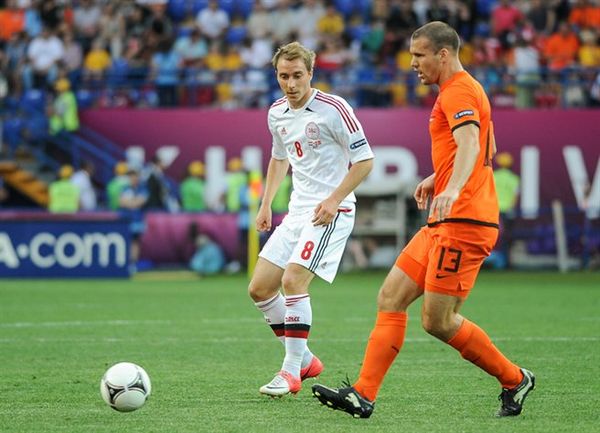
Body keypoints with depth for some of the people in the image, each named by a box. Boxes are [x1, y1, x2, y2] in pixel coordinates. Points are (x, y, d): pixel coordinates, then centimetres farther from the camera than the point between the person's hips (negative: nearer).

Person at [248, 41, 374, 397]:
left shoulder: (334, 109, -13)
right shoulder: (277, 113, 8)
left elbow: (365, 160, -11)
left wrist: (334, 200, -19)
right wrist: (266, 204, 19)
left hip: (331, 211, -8)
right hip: (297, 212, 8)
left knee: (293, 280, -22)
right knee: (259, 289, 3)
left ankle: (292, 372, -12)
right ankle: (304, 360, 17)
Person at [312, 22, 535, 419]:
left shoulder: (459, 91, -12)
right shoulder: (463, 90, 20)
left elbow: (469, 144, -31)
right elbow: (485, 150, 34)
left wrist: (453, 188, -48)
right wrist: (438, 177, 32)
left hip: (462, 222, -11)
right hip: (446, 223, 11)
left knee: (438, 321, -9)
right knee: (391, 298, 4)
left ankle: (514, 379, 7)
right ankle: (363, 395, 1)